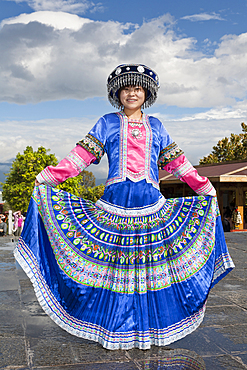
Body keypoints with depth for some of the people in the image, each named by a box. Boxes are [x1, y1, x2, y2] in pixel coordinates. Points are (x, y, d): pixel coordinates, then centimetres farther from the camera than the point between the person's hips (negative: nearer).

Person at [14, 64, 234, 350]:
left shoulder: (155, 126, 17)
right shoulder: (107, 123, 12)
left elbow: (177, 162, 19)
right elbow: (81, 155, 5)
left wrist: (206, 189, 18)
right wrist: (45, 178, -3)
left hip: (151, 204, 2)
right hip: (115, 202, -1)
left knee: (150, 266, 1)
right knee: (113, 266, -1)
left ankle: (147, 330, 14)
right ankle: (115, 331, 11)